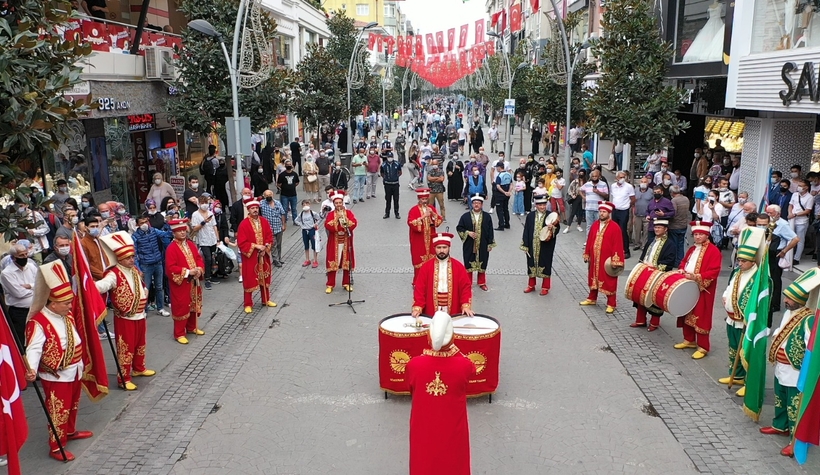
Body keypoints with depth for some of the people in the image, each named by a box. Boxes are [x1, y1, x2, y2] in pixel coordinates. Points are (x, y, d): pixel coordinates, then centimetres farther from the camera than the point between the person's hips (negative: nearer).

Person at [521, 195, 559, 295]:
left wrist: (553, 227, -26)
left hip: (546, 247, -2)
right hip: (532, 246, 2)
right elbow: (526, 231, 2)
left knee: (545, 265, 5)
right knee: (532, 264, 12)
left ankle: (545, 287, 18)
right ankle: (531, 285, 28)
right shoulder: (530, 215, 1)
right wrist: (525, 245, -1)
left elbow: (556, 230, -2)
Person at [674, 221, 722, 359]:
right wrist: (682, 270, 1)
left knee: (701, 317, -5)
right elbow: (684, 261, 24)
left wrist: (695, 277, -27)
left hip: (703, 290, -8)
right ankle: (689, 340, 31)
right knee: (687, 314, 16)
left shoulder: (713, 251, -12)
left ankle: (703, 347, 3)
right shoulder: (692, 249, 13)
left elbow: (714, 271, -20)